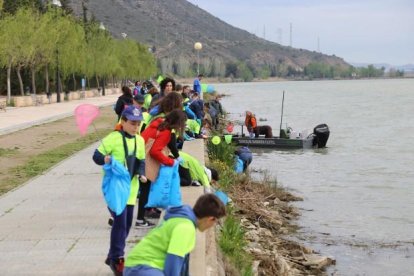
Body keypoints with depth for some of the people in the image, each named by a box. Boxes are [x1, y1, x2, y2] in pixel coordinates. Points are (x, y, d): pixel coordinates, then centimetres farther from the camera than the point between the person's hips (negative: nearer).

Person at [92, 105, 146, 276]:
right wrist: (105, 159, -32)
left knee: (127, 224, 12)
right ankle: (116, 259, 0)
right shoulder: (113, 138, -13)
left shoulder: (140, 140, 7)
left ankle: (113, 256, 28)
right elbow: (96, 155, -10)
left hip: (130, 189, 7)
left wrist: (141, 174, -5)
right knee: (120, 222, -12)